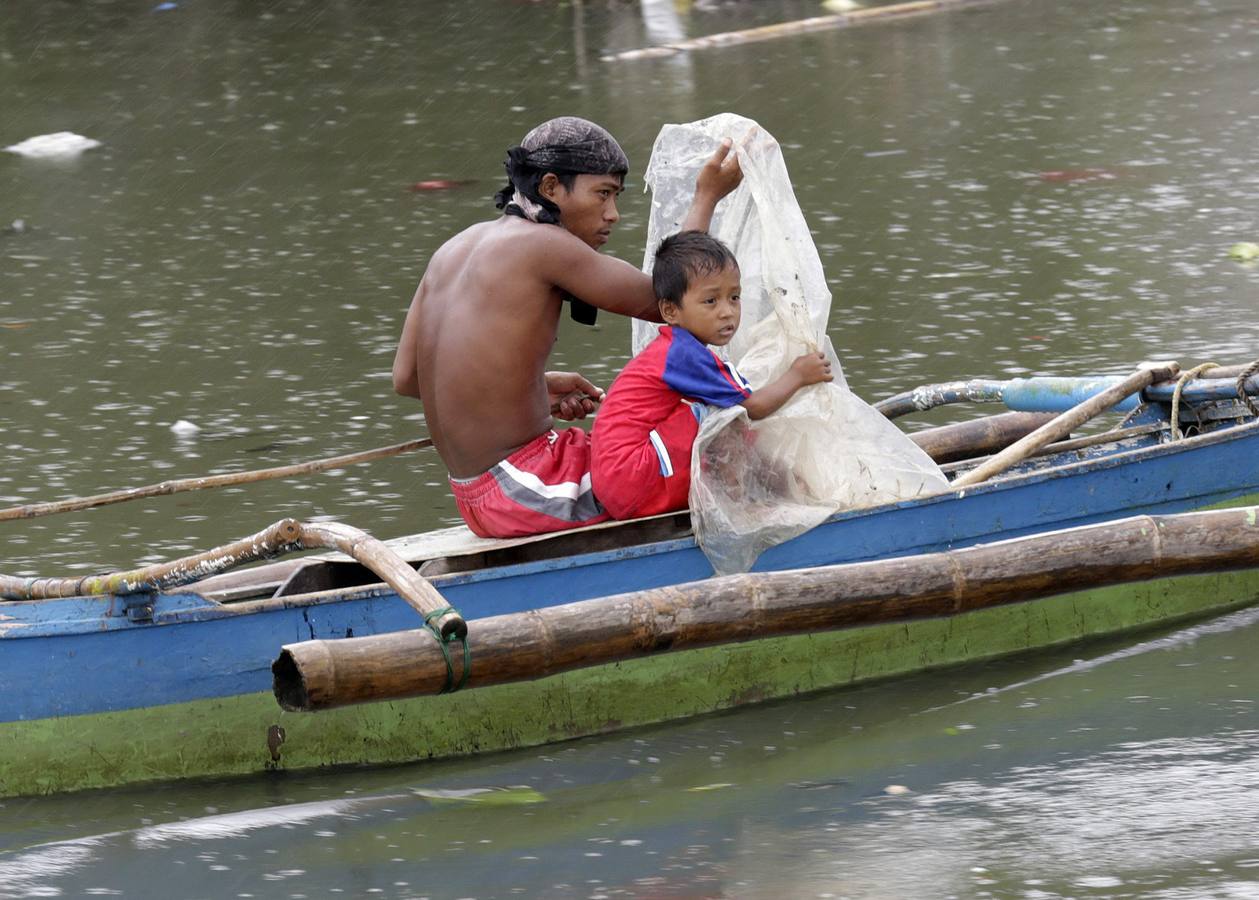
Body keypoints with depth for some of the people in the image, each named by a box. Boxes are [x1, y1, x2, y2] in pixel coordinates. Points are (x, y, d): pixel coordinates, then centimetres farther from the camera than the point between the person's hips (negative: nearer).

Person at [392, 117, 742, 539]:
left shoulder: (455, 248, 12)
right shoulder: (543, 244, -13)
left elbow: (406, 378, 13)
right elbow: (661, 301, -6)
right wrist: (706, 199, 5)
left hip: (474, 498, 9)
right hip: (526, 494, -9)